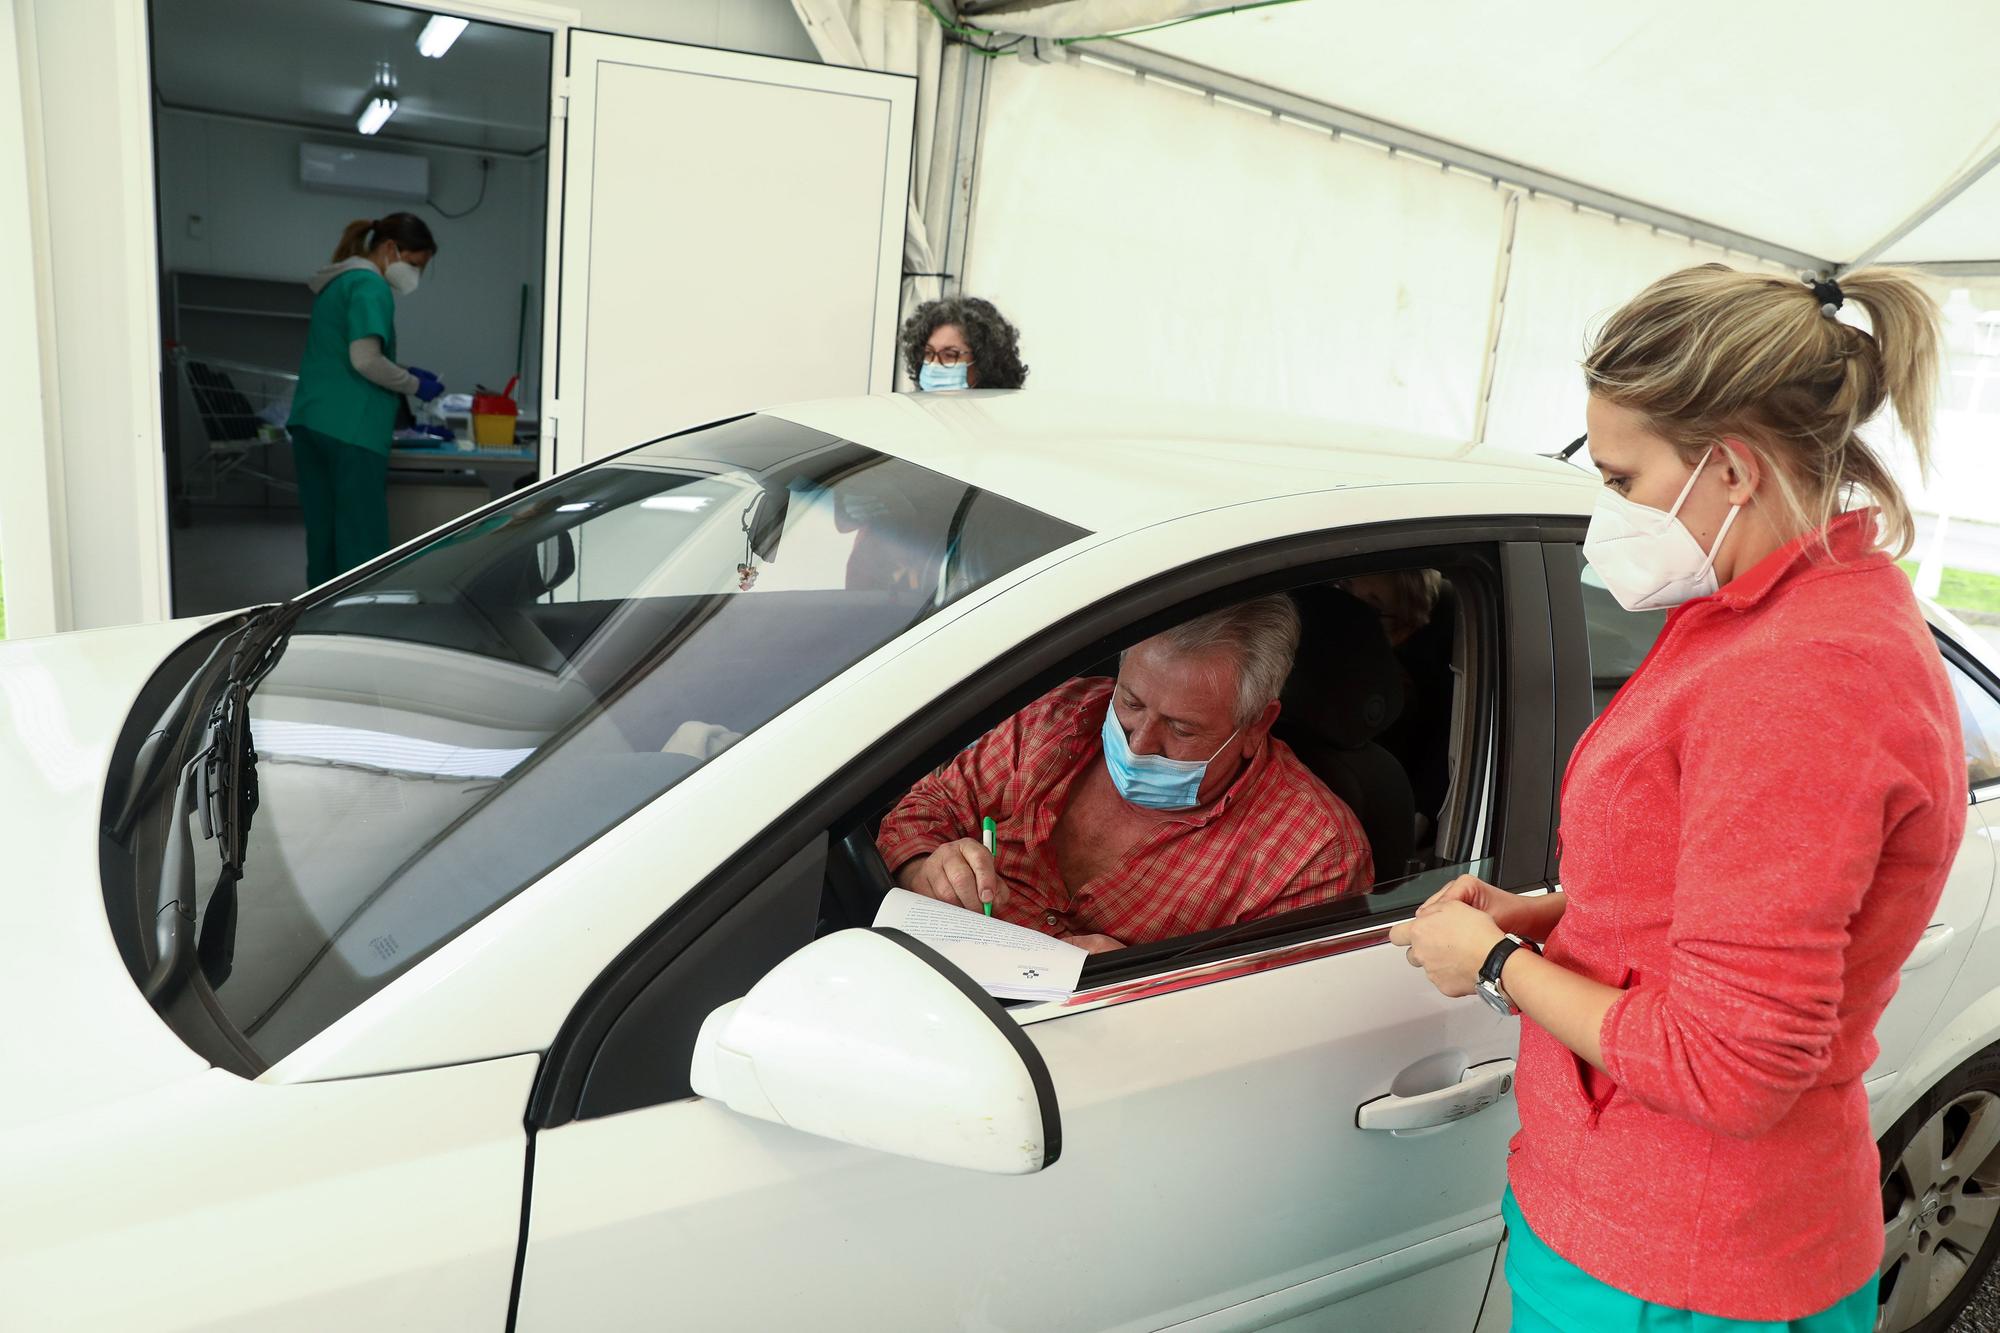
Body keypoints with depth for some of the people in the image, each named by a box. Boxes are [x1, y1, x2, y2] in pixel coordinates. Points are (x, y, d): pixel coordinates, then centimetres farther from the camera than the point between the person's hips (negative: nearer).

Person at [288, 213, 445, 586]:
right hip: (350, 428, -9)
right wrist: (414, 385, -5)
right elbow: (365, 360, -19)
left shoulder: (336, 283, 21)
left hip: (310, 422, 9)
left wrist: (402, 372, 18)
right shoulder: (370, 286, -8)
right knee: (362, 535, -5)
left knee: (323, 532, 9)